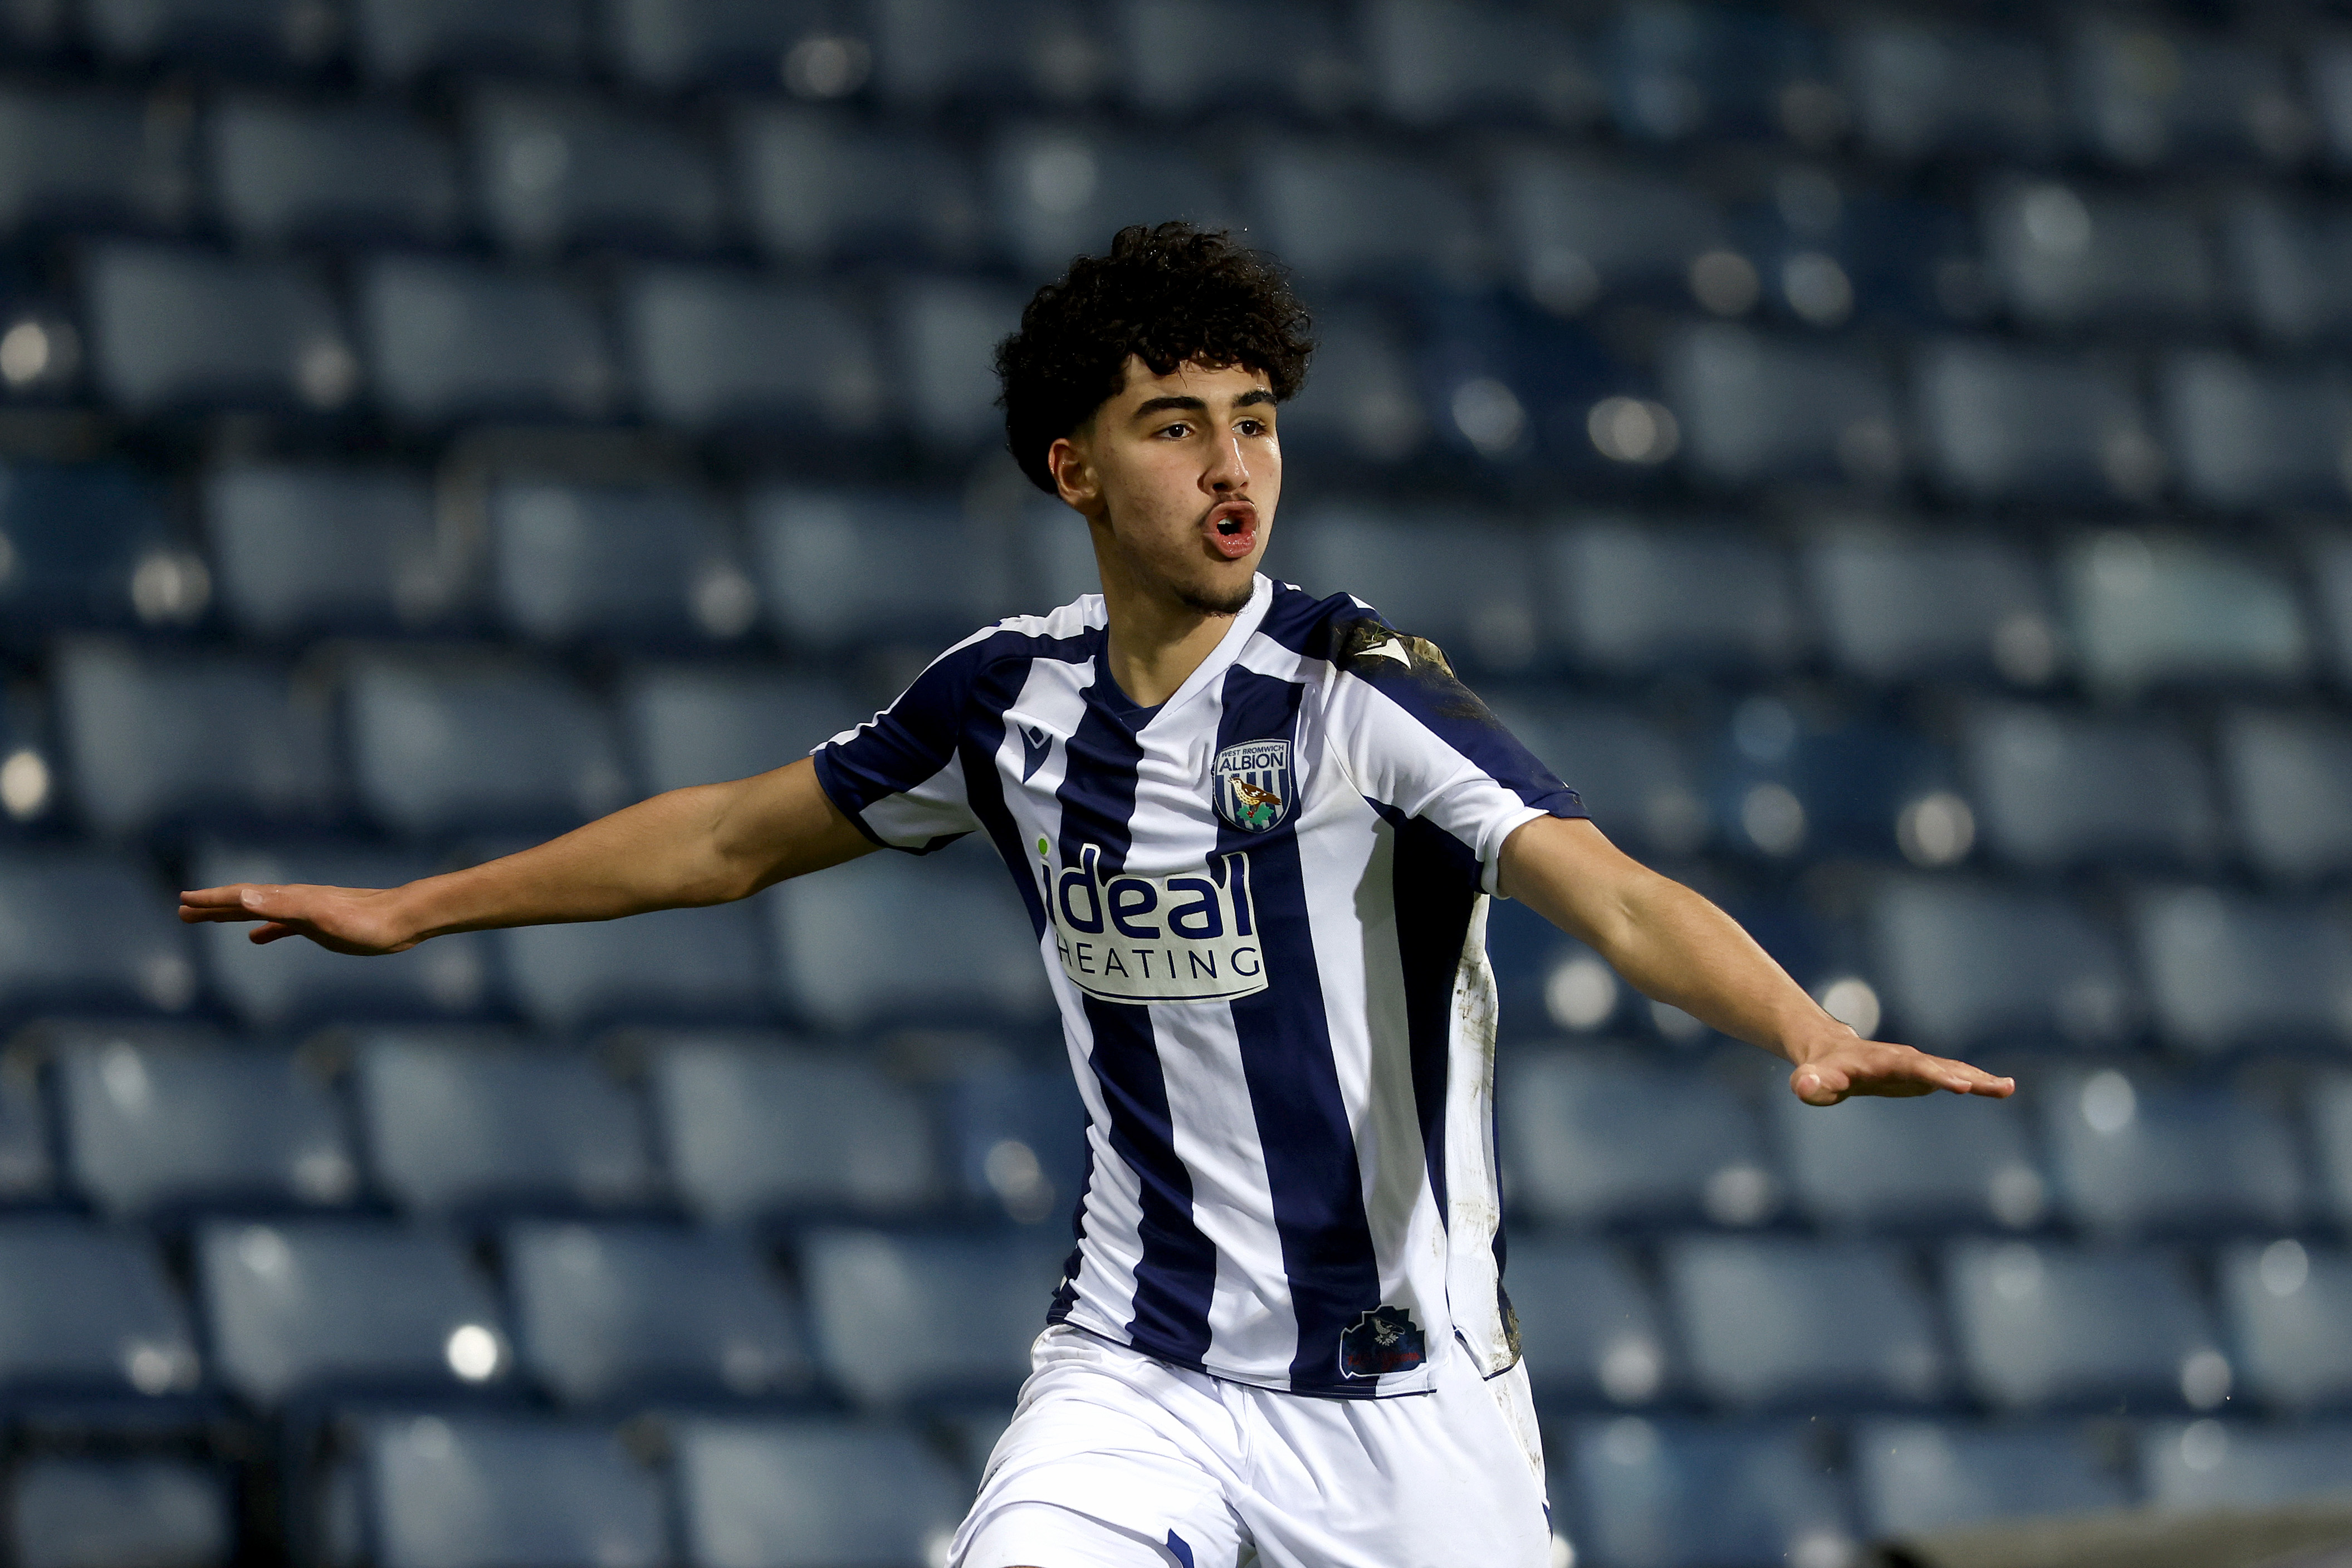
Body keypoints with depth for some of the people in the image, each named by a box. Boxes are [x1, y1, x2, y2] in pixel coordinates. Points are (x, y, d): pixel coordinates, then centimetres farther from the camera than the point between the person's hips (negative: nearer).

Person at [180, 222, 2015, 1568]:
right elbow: (738, 834, 17)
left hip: (1414, 1399, -3)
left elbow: (1616, 895, -29)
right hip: (1142, 1371, 3)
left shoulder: (1361, 692, -15)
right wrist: (416, 910, 24)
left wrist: (1809, 1034, -49)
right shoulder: (1013, 695, 0)